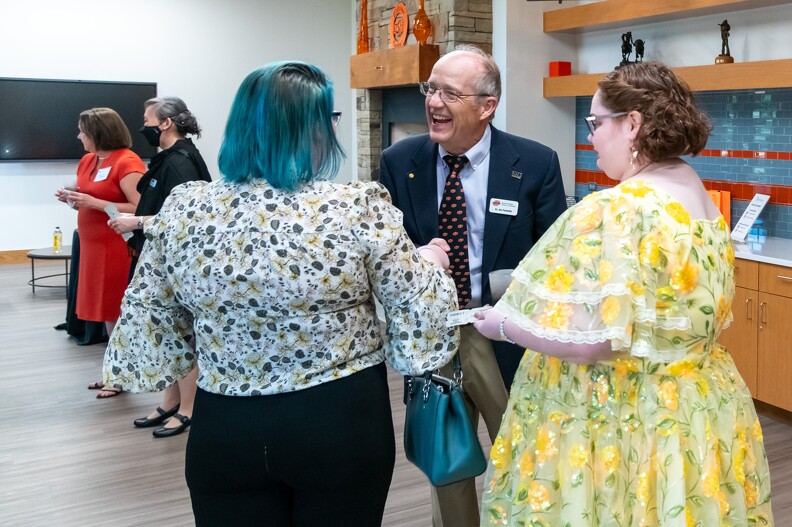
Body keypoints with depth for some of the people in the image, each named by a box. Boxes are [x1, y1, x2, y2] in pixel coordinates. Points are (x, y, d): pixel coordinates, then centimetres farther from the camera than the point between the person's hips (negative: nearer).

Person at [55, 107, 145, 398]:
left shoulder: (127, 162, -14)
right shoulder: (87, 160, 12)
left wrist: (94, 203, -21)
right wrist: (73, 199, 2)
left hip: (117, 248, -8)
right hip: (93, 245, 8)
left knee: (118, 313, 0)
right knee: (107, 312, 12)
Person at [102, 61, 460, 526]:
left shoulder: (182, 210, -7)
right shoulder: (361, 209, -15)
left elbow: (146, 326, 3)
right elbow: (418, 310, -6)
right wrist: (430, 263, 13)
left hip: (225, 429, 2)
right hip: (342, 423, -1)